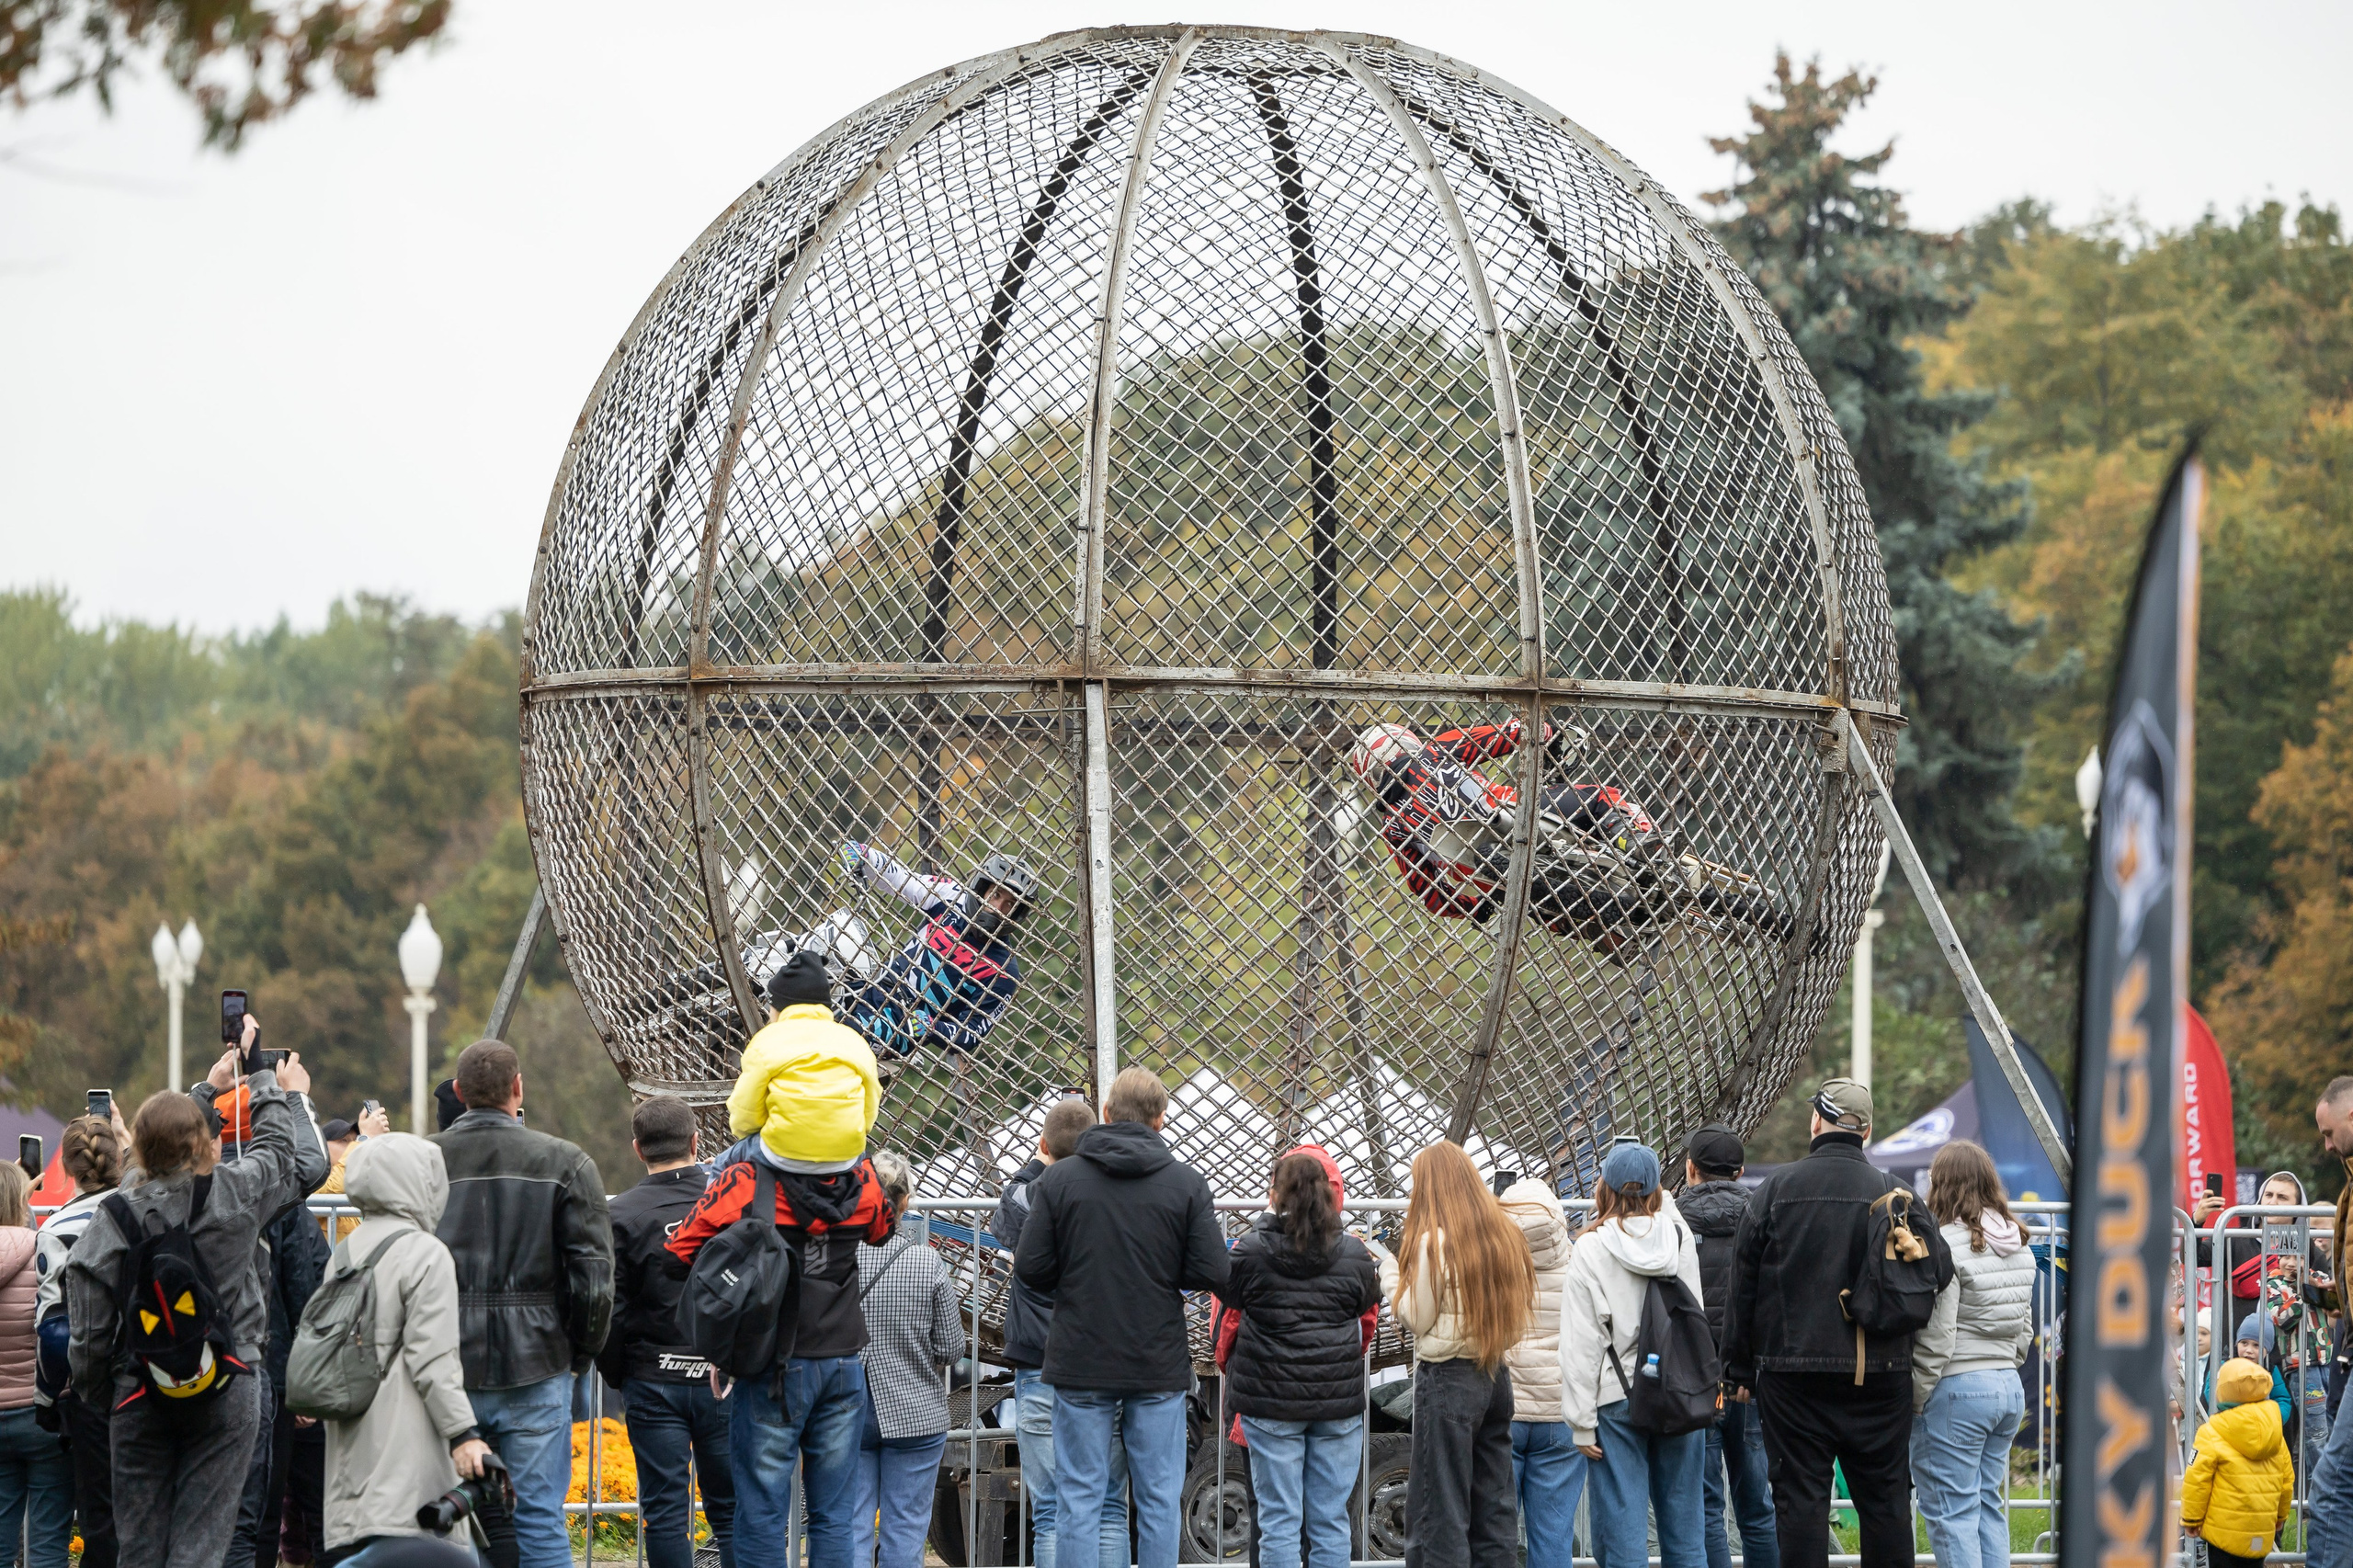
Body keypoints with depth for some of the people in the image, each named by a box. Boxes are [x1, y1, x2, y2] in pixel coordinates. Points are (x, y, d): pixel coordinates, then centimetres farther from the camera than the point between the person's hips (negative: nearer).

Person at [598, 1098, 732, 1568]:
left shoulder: (624, 1215, -9)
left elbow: (609, 1312, -7)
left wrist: (617, 1376, 9)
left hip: (654, 1383, -2)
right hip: (726, 1380, 2)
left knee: (665, 1513, 4)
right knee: (731, 1510, 8)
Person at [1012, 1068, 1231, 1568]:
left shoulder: (1058, 1179, -3)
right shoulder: (1187, 1184, -3)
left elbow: (1030, 1269, -5)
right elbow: (1212, 1274, -6)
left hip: (1081, 1363, 0)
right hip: (1159, 1365, 0)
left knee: (1080, 1498, 4)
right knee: (1158, 1498, 6)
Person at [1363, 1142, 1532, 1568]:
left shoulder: (1433, 1241, -13)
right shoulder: (1504, 1233, 7)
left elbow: (1416, 1320, -9)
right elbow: (1525, 1307, 12)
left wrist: (1390, 1272, 2)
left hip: (1446, 1377, -6)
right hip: (1495, 1375, 6)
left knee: (1440, 1513, -2)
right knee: (1494, 1503, 10)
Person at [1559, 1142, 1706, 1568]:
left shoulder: (1591, 1251, -8)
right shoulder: (1680, 1237, 1)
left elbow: (1581, 1343, -9)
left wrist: (1582, 1421, -5)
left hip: (1618, 1402, -4)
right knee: (1683, 1532, 10)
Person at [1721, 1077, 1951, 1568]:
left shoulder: (1777, 1188, -1)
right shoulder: (1893, 1192, 0)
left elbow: (1743, 1284, 1)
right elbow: (1939, 1265, -2)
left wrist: (1739, 1367, 8)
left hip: (1793, 1371, -1)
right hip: (1881, 1377, 1)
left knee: (1800, 1499, 1)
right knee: (1885, 1500, 8)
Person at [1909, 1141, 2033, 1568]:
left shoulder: (1948, 1245, -14)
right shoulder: (2019, 1246, 10)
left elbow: (1937, 1337, -17)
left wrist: (1916, 1399, -9)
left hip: (1957, 1389, -8)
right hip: (2010, 1386, 8)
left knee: (1952, 1509, -3)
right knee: (1989, 1506, 14)